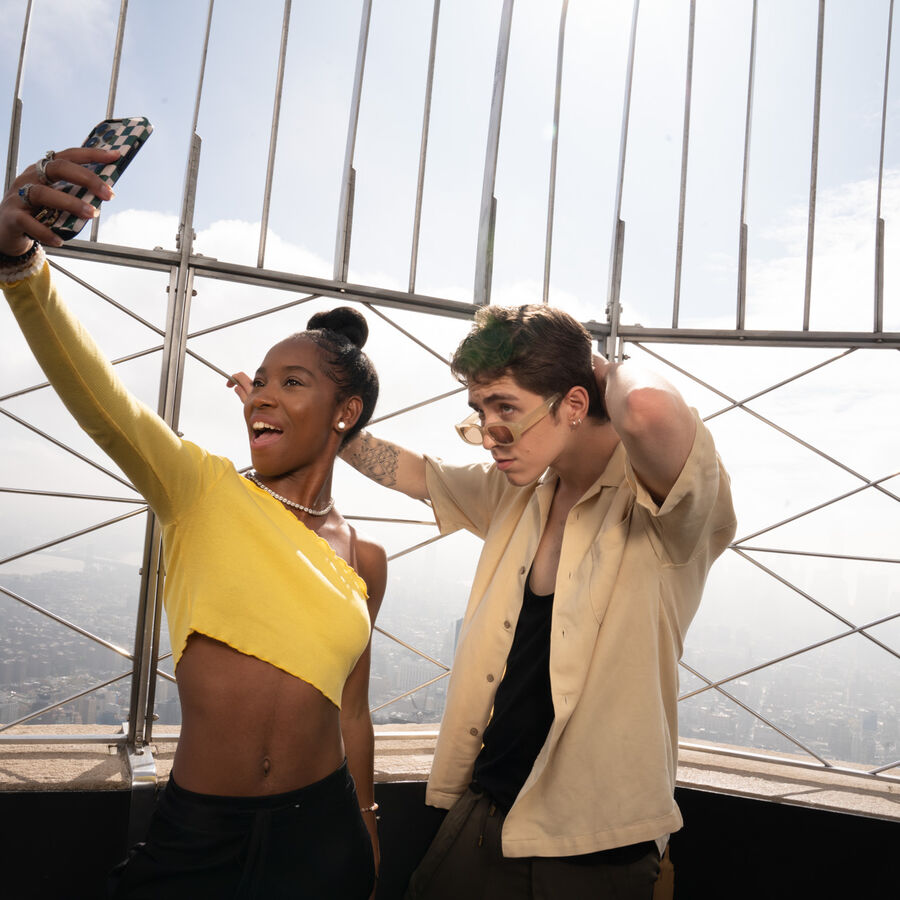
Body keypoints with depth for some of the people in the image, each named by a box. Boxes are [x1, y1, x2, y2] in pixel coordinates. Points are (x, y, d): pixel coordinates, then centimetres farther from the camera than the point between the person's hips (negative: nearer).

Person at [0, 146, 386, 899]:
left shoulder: (365, 561, 1)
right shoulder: (204, 493, -7)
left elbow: (350, 712, 9)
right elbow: (99, 402, -26)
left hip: (319, 835, 3)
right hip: (197, 833, -2)